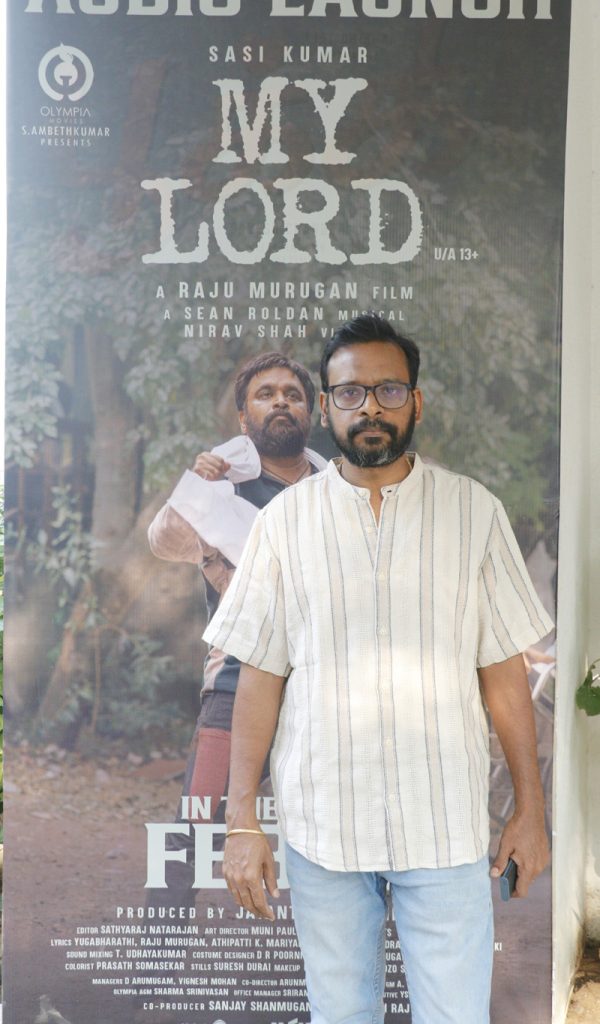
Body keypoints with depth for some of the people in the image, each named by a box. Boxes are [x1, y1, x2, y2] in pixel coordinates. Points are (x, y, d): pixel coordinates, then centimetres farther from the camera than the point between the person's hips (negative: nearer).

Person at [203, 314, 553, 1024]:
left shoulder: (474, 511, -1)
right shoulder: (284, 519, 0)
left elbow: (503, 670, 2)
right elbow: (261, 677, 1)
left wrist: (530, 808, 3)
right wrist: (241, 821, -1)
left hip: (445, 824, 0)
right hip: (321, 821, 1)